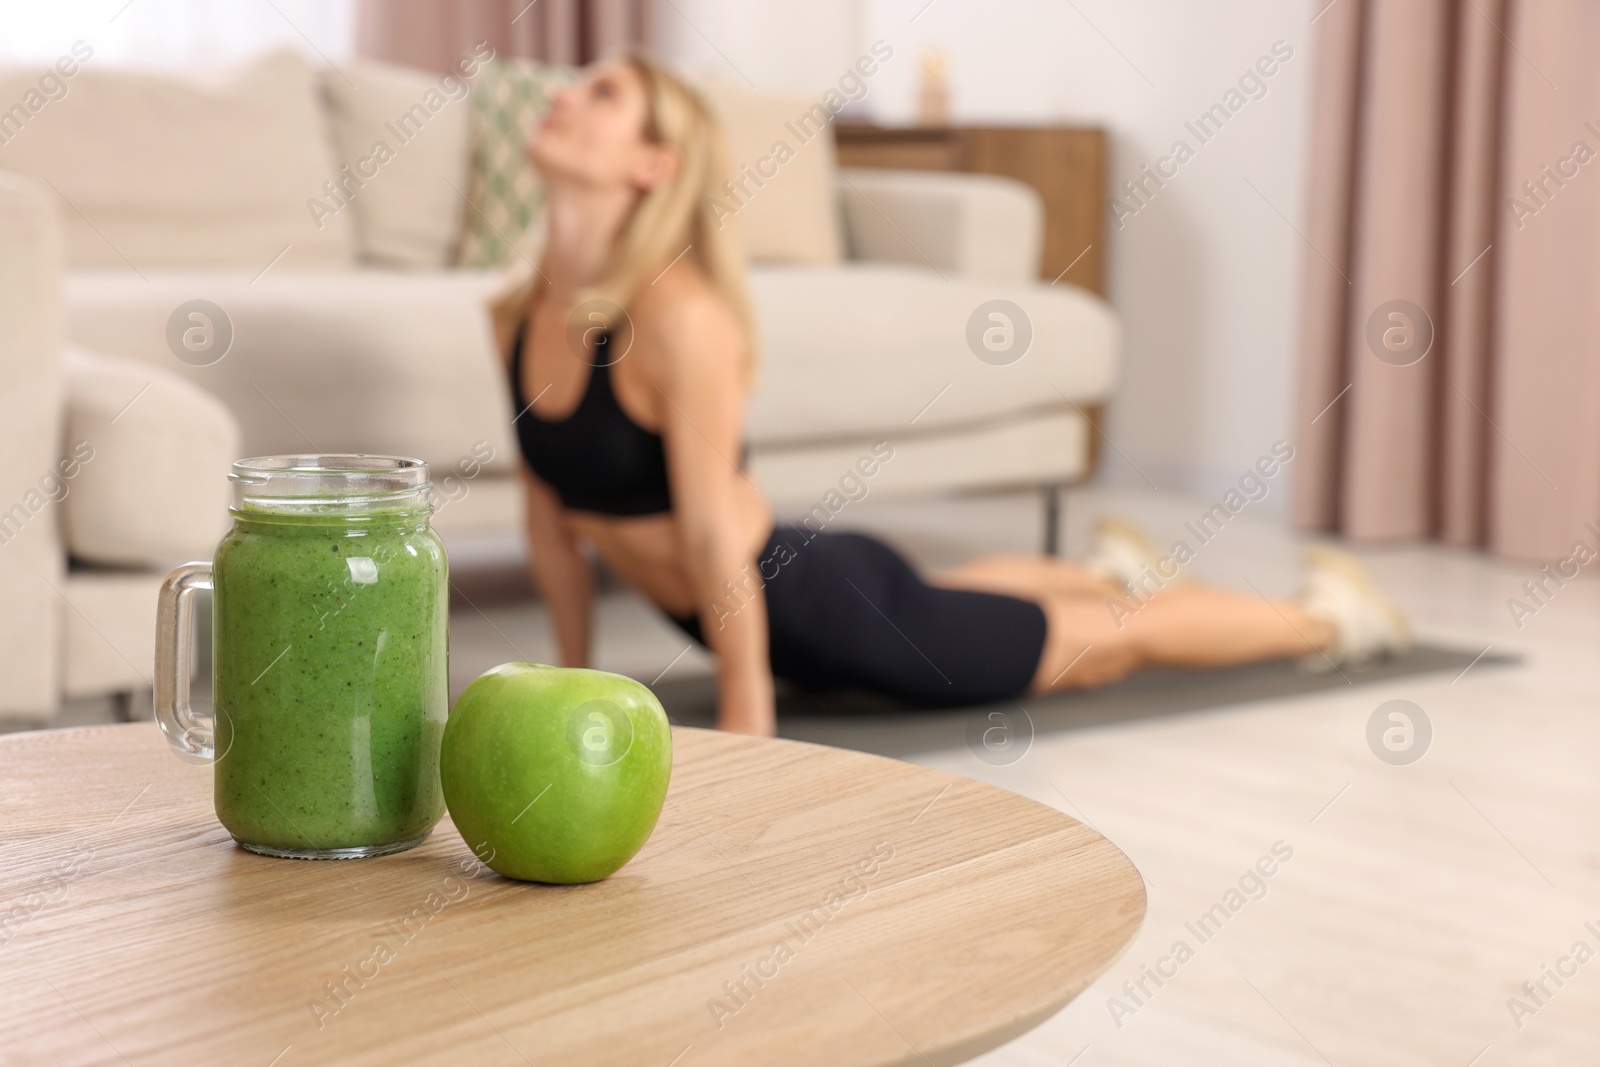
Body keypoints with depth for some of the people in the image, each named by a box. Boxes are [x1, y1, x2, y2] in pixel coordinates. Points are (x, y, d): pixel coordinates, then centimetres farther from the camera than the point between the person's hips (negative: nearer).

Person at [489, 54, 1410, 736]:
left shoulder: (680, 316, -32)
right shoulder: (520, 318, -9)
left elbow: (712, 532, -30)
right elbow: (550, 512, 2)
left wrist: (745, 732, -25)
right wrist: (574, 681, 5)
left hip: (830, 601, -8)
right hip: (757, 609, 8)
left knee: (1112, 642, 15)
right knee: (950, 596, 39)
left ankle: (1327, 613, 39)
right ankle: (1105, 570, 67)